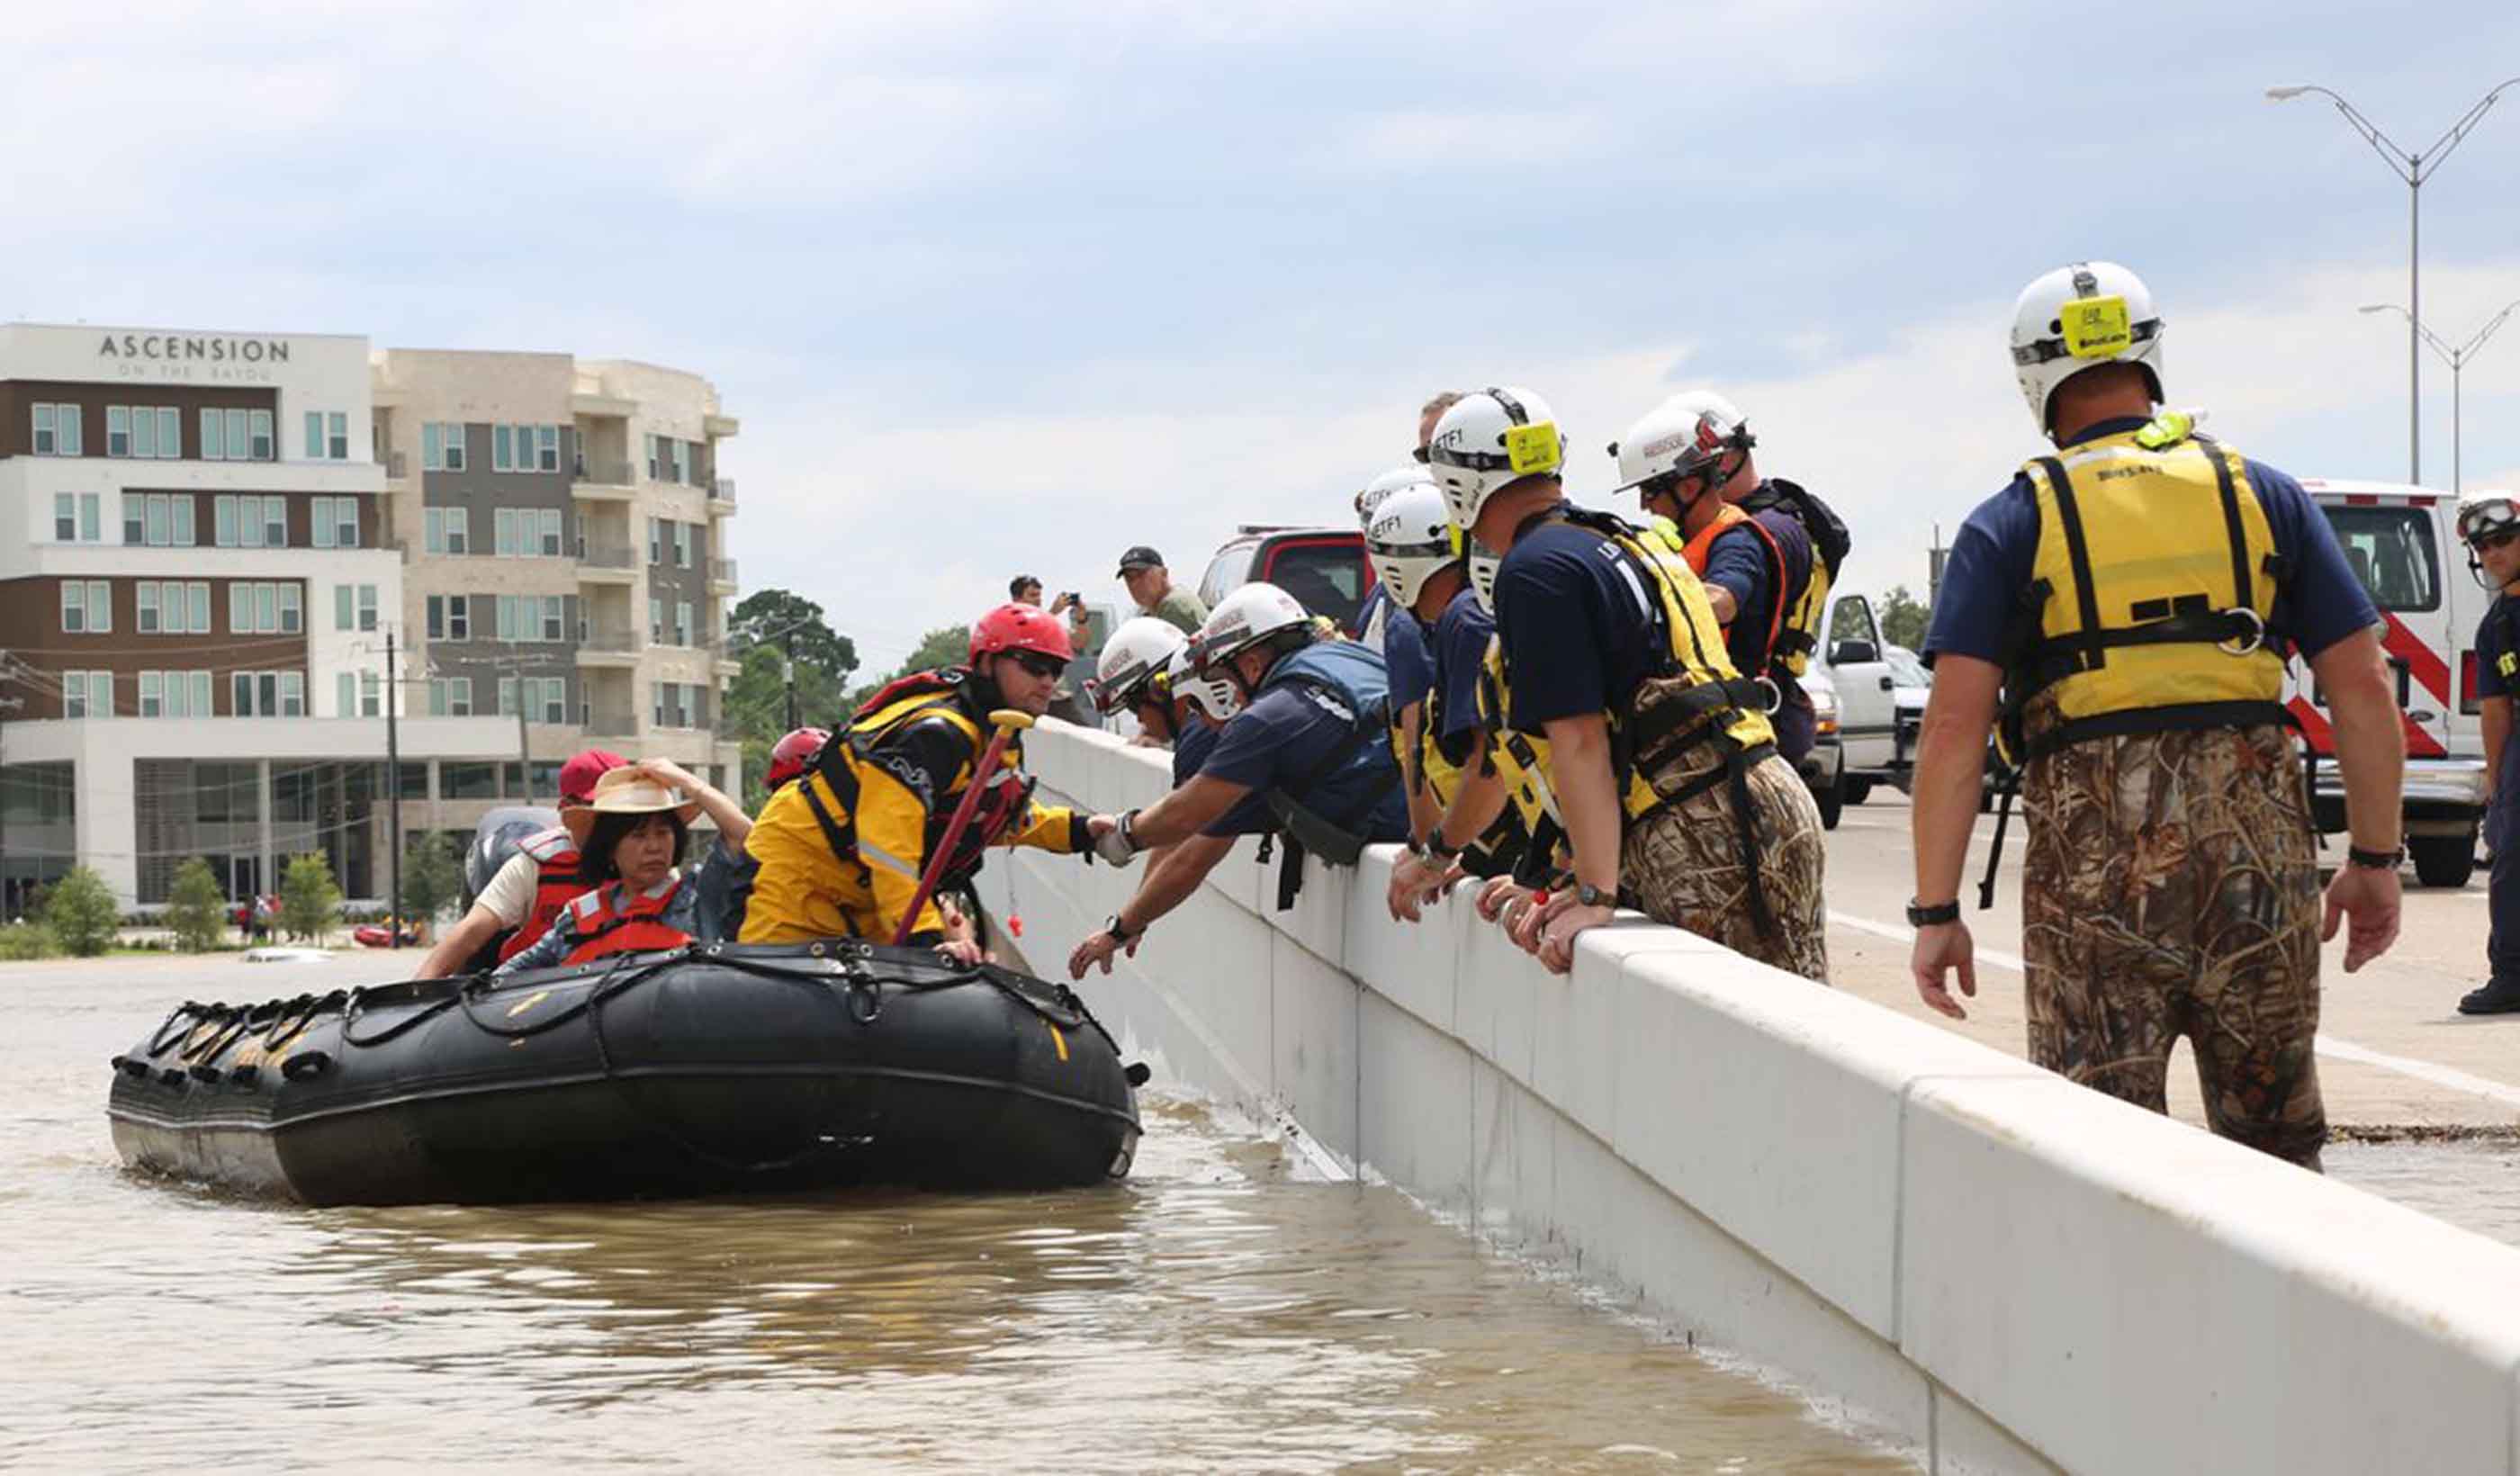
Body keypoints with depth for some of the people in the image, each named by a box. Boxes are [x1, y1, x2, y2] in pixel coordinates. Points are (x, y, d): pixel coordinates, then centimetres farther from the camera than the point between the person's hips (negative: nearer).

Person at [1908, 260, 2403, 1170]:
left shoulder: (2010, 526, 3)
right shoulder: (2263, 496, 9)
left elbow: (1953, 727, -5)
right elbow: (2363, 692, 6)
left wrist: (1936, 912, -3)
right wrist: (2375, 861, 14)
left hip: (2091, 858, -2)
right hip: (2259, 846, 2)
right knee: (2276, 1149, 13)